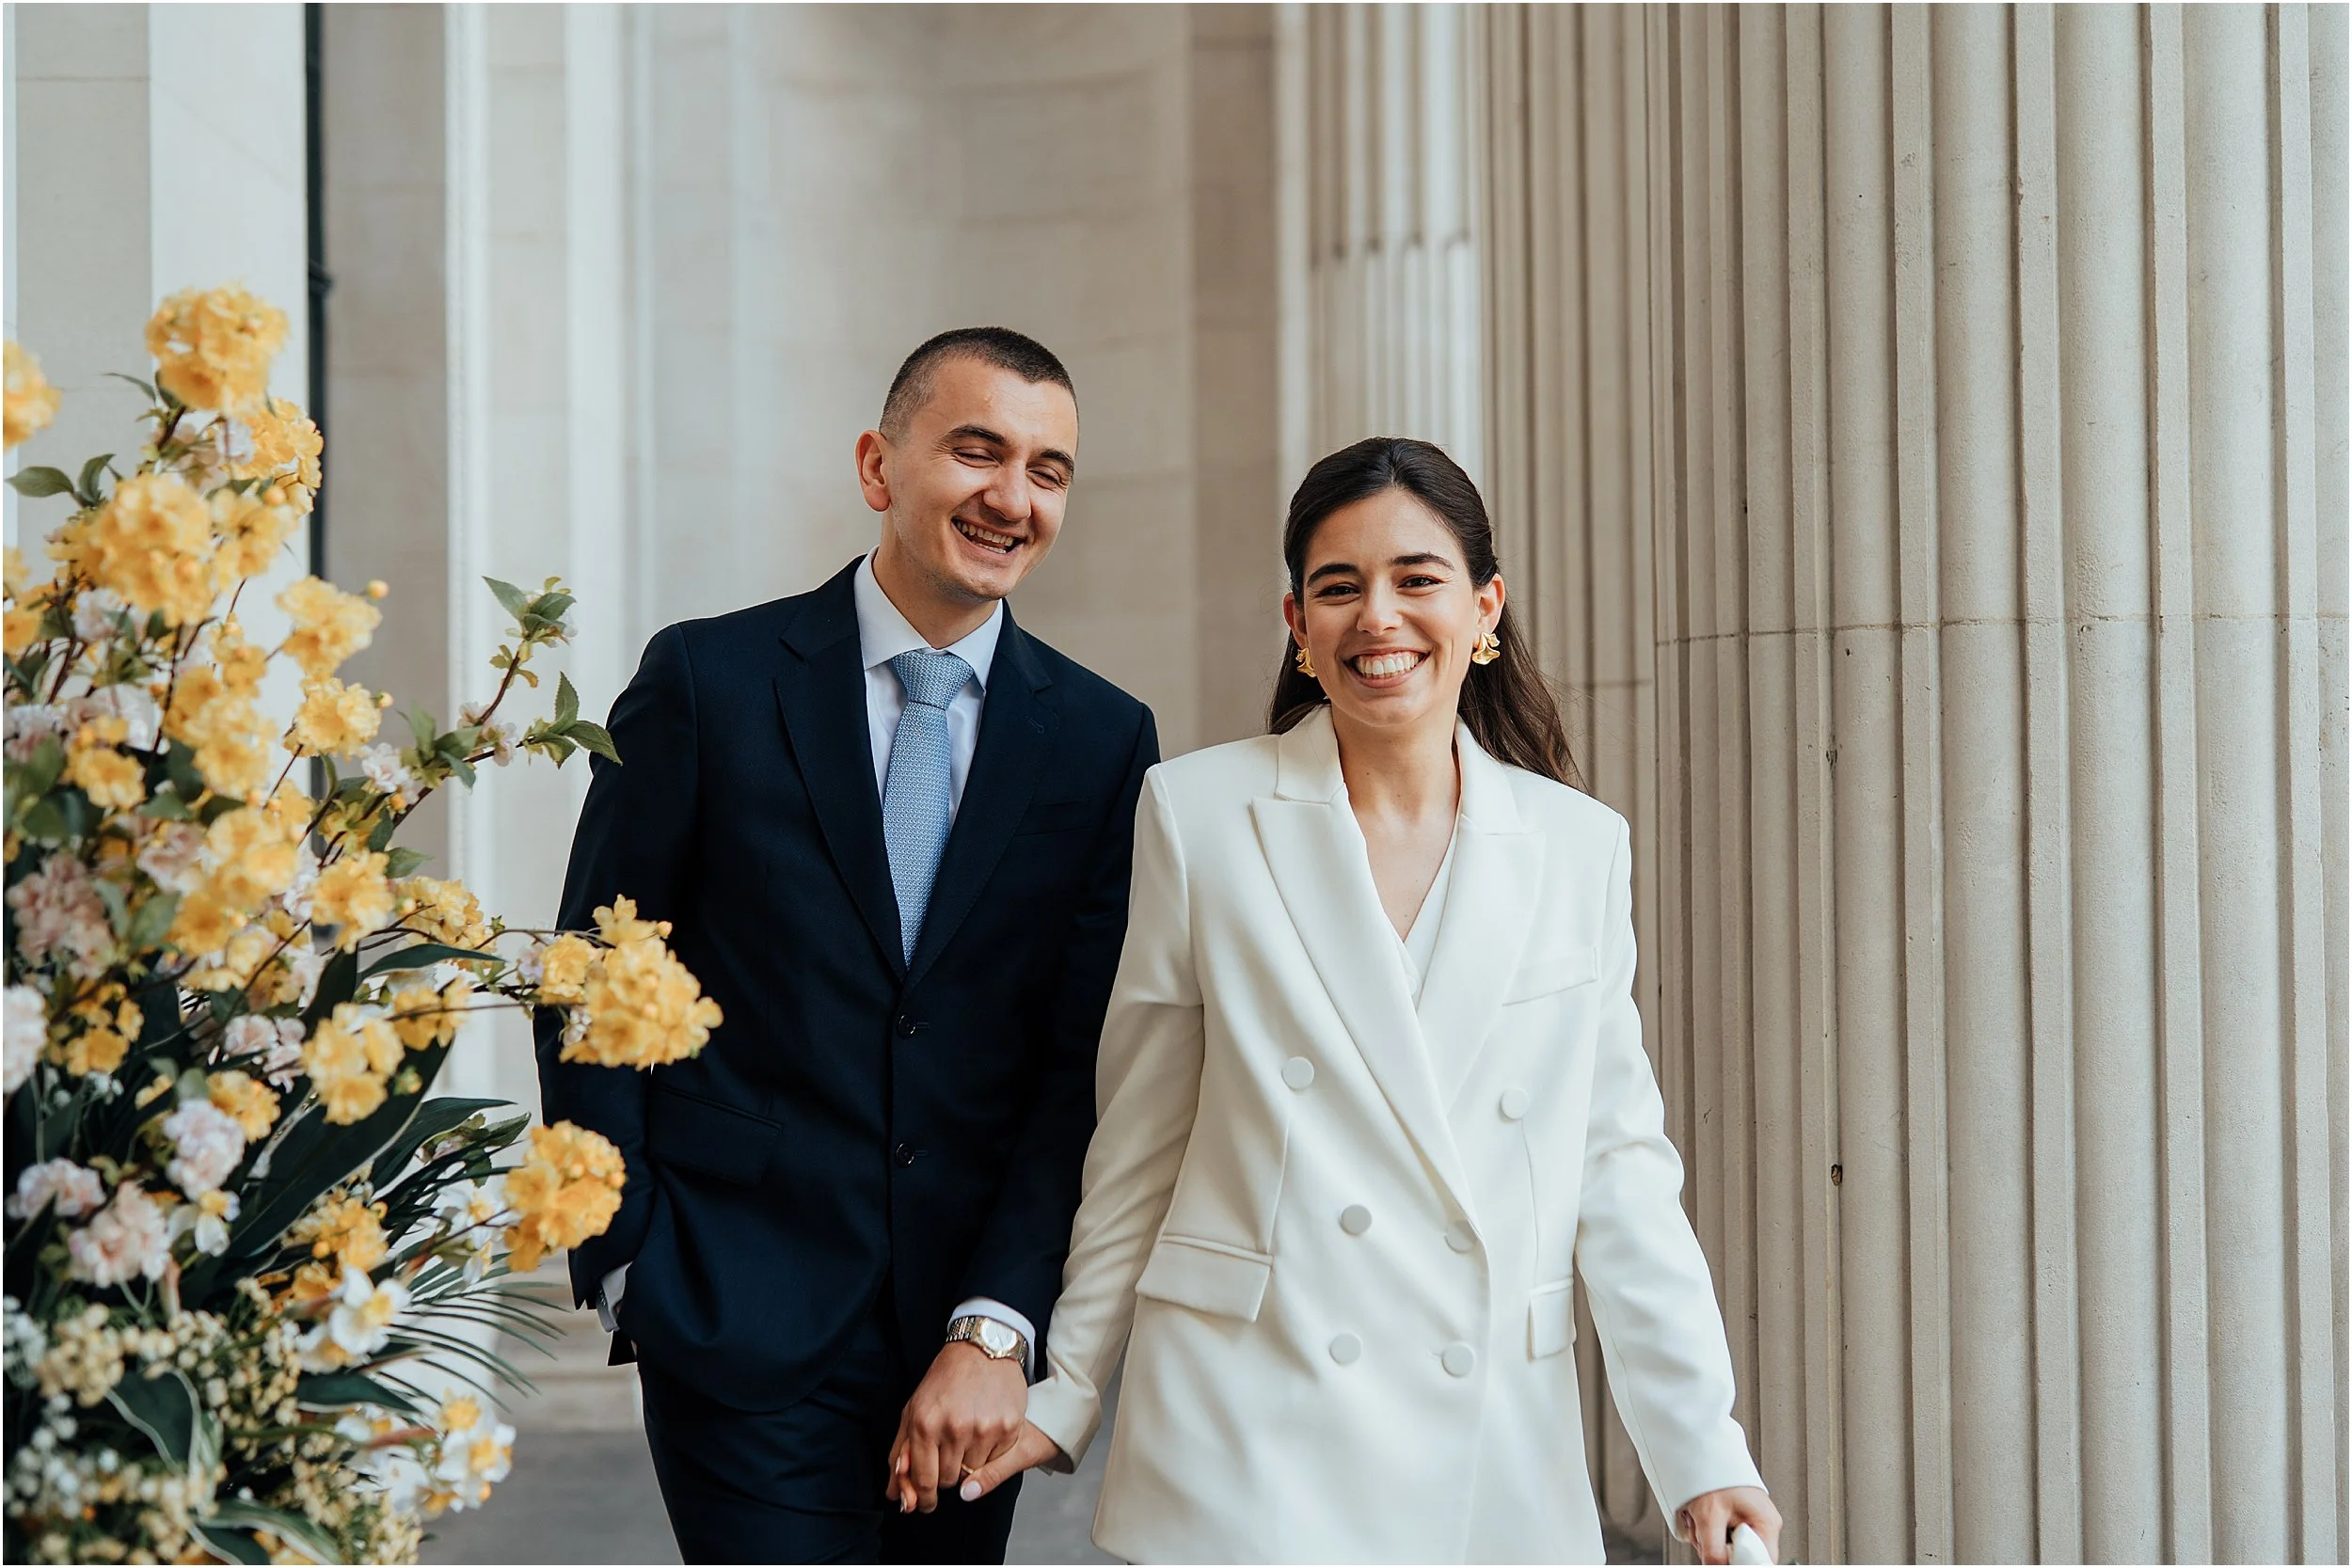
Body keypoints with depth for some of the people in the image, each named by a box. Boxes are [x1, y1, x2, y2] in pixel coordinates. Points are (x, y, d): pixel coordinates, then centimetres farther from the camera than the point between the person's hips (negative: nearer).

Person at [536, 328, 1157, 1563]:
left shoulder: (1103, 740, 4)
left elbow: (1088, 1061, 0)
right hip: (742, 1324, -2)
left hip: (968, 1342, 3)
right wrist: (625, 1262, -4)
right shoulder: (707, 682, -2)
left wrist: (997, 1326, -8)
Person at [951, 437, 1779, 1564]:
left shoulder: (1580, 848, 5)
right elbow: (1137, 1146, 7)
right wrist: (1065, 1390, 9)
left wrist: (1702, 1449, 0)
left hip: (1493, 1458, 2)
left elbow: (1618, 1166, 6)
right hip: (1249, 1439, -2)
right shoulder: (1199, 814, 1)